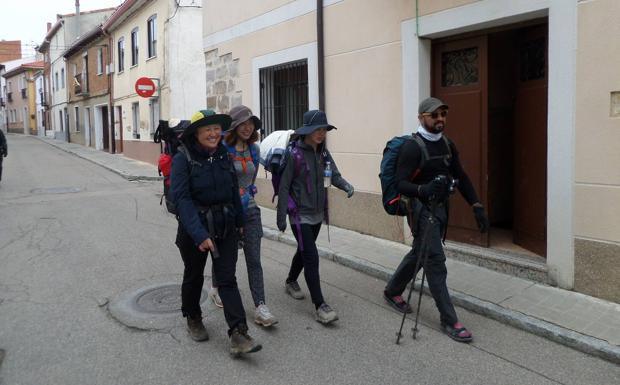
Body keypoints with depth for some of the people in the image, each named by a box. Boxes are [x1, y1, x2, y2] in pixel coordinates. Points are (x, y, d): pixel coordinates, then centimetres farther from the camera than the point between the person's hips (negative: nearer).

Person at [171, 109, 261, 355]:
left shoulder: (224, 156, 2)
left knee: (227, 279, -1)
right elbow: (181, 198, -22)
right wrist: (199, 234, -30)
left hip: (225, 226, 3)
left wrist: (239, 221, 14)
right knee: (194, 276, 16)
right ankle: (193, 319, 39)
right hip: (194, 227, -3)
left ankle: (238, 334, -3)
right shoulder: (183, 159, -14)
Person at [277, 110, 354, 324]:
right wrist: (281, 216, -13)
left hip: (317, 213, 7)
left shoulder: (323, 152, 5)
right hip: (300, 214, -7)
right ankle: (320, 306, -9)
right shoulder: (294, 154, -14)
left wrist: (346, 185, -25)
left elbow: (334, 175, -2)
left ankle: (291, 282, 45)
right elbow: (284, 186, -13)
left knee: (304, 251, 21)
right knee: (311, 257, -11)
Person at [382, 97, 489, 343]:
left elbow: (461, 177, 12)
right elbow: (401, 183, -21)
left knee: (419, 254, 19)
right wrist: (423, 189, -41)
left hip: (441, 207, 8)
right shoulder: (412, 147, -15)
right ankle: (449, 320, -2)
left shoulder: (447, 145, 8)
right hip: (422, 209, -8)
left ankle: (392, 291, 39)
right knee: (436, 260, -8)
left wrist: (477, 207, 4)